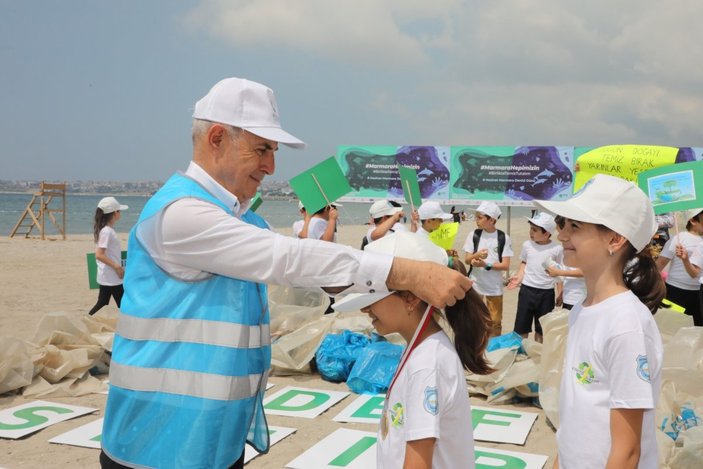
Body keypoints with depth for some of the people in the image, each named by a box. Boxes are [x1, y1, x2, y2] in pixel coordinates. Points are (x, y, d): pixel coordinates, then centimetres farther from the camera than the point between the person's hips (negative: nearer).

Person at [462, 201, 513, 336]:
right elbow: (466, 259, -2)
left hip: (495, 286, -1)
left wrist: (486, 265, -21)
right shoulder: (474, 235, -3)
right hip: (475, 284, 1)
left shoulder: (503, 238, -7)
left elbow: (506, 265, -9)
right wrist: (476, 255, -23)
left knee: (495, 322, 10)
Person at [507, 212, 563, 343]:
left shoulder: (557, 249, -9)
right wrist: (519, 277, -4)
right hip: (527, 289, 2)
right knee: (522, 325, 7)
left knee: (541, 329, 11)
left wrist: (560, 293, -1)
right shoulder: (527, 245, -1)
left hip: (546, 293, -2)